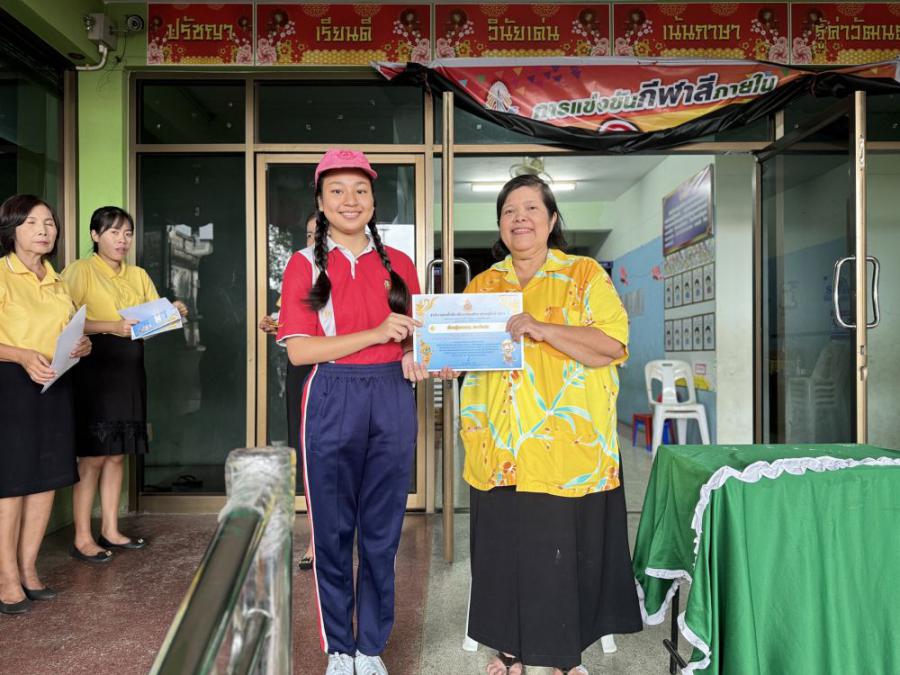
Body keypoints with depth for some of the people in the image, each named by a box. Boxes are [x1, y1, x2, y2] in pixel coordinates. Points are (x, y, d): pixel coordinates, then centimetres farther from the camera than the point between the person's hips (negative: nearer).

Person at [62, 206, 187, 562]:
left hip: (129, 369, 6)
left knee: (117, 454, 10)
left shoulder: (139, 275, 15)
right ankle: (82, 538, 6)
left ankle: (110, 530, 20)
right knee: (93, 456, -4)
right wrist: (112, 327, -25)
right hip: (94, 368, -6)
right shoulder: (80, 271, -3)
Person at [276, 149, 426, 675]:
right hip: (333, 402, -2)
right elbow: (298, 350, -8)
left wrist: (414, 359, -8)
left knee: (382, 532, 10)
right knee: (333, 531, 8)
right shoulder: (306, 264, 0)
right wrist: (375, 334, -17)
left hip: (392, 400, 2)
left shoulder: (398, 264, 8)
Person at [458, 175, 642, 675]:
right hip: (499, 449, 4)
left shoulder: (585, 275, 1)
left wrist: (542, 329, -22)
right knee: (504, 547, 10)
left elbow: (612, 345, -11)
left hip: (566, 447, -3)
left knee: (564, 548, 4)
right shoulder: (482, 285, 13)